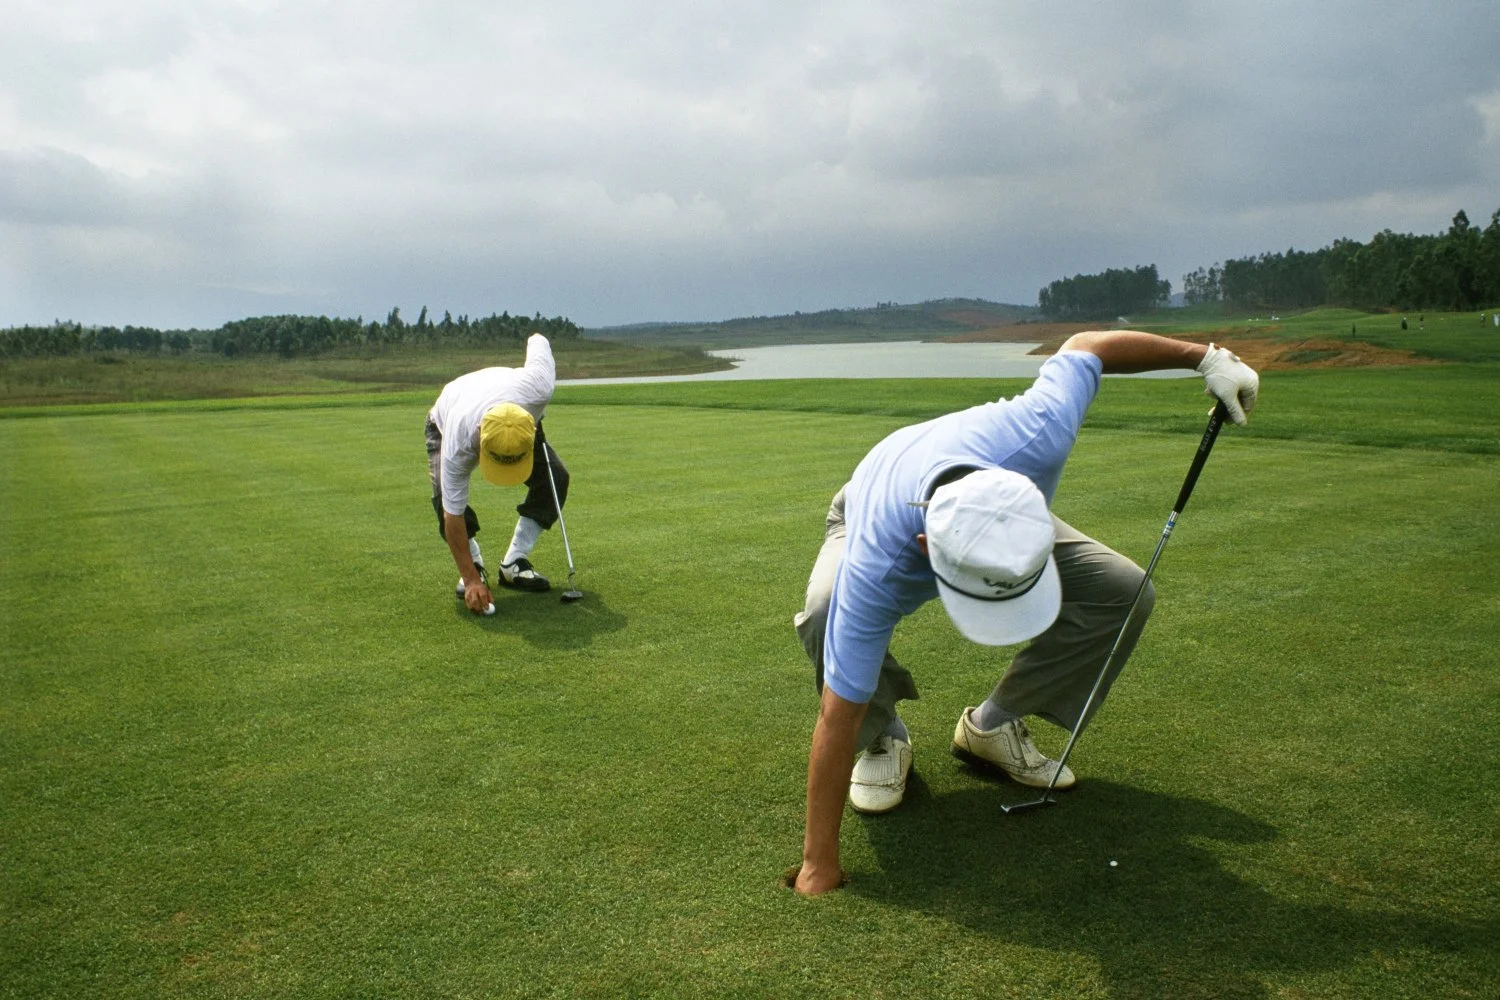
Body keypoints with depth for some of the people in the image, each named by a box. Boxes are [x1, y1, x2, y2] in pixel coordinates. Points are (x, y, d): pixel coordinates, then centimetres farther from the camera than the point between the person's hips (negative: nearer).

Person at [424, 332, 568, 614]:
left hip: (519, 418, 3)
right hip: (445, 423, -3)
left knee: (555, 477, -19)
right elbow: (453, 517, -38)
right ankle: (475, 568, -3)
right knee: (446, 499, -29)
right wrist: (471, 579, -37)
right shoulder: (457, 444, -46)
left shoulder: (538, 387, -44)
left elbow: (537, 340, -21)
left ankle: (514, 564, -5)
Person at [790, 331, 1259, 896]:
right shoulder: (873, 569, -46)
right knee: (825, 617, -36)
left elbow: (1085, 345, -20)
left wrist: (1207, 357, -14)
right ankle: (882, 741, -3)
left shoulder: (1036, 435, -42)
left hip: (998, 525, 4)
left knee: (1124, 594, -15)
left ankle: (993, 726, 5)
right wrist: (819, 863, -34)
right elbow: (837, 716, -39)